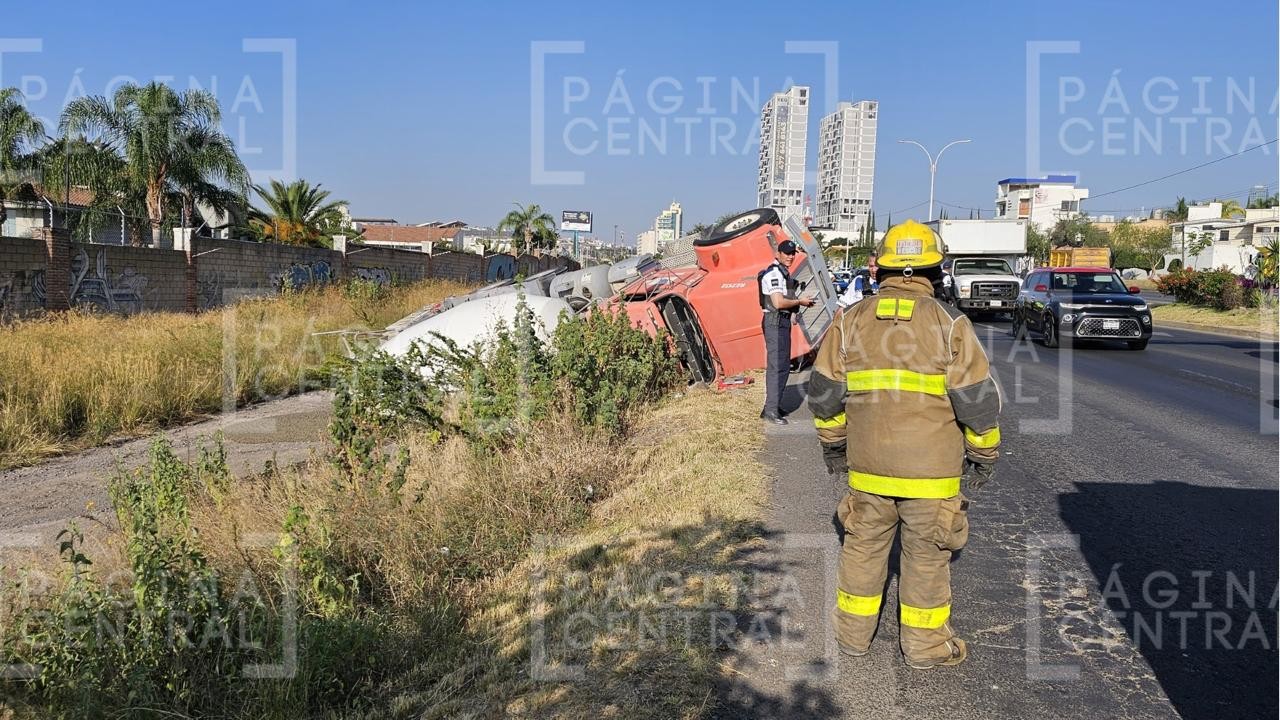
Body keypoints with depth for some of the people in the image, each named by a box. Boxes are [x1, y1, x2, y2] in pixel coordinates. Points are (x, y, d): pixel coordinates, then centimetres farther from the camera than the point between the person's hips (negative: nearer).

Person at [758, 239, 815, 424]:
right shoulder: (774, 273, -16)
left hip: (783, 321, 11)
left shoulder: (784, 272, 17)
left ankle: (773, 405, 26)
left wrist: (799, 301, 11)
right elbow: (778, 302, -23)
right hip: (775, 321, -11)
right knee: (778, 365, -12)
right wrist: (800, 301, -11)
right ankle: (771, 410, -11)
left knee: (782, 364, 17)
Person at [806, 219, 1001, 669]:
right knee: (926, 556, 11)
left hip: (868, 463, 3)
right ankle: (925, 645, 24)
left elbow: (825, 392, 5)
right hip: (931, 467, -2)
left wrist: (832, 444, 17)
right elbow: (977, 398, -9)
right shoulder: (949, 323, -8)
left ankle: (854, 633, 28)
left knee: (863, 546, 17)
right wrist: (985, 454, 4)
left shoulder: (850, 320, 1)